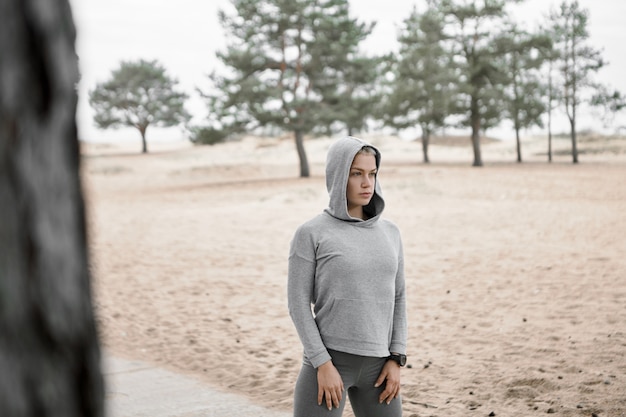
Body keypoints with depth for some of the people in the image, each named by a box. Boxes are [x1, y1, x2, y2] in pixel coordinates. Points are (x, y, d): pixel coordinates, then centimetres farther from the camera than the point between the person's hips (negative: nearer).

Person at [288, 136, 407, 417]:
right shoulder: (310, 234, -5)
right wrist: (322, 364, -14)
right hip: (327, 360, -5)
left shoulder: (390, 233, 9)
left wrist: (396, 360, 2)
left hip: (376, 364, 5)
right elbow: (298, 304, -7)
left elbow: (397, 298, 11)